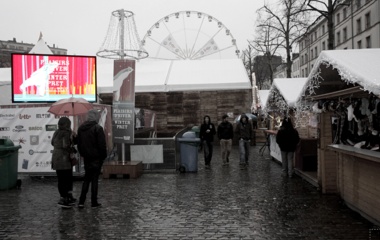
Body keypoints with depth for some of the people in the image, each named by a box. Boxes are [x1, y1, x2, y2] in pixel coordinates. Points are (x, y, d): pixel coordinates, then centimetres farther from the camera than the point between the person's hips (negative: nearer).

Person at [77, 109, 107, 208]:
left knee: (86, 179, 14)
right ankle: (94, 202, 8)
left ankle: (81, 202, 9)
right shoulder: (97, 128, -15)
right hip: (96, 158, -6)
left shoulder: (81, 128, 7)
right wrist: (103, 156, -3)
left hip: (86, 158, 6)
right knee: (94, 179, 2)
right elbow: (102, 145, -16)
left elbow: (79, 143, 14)